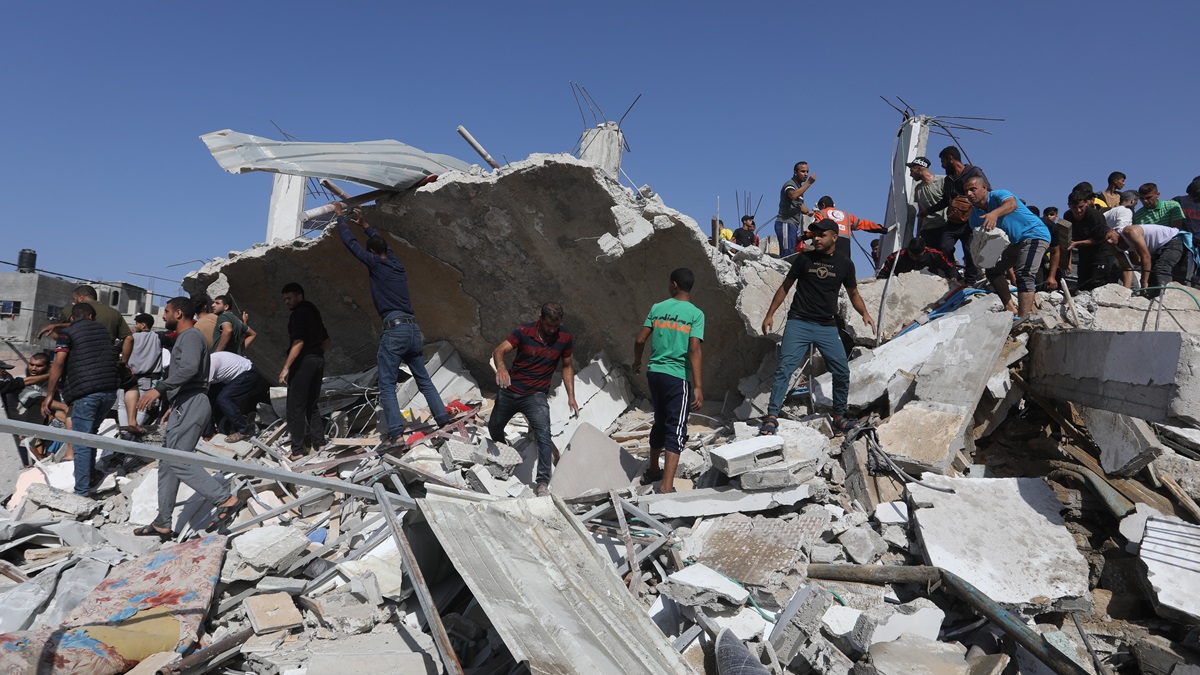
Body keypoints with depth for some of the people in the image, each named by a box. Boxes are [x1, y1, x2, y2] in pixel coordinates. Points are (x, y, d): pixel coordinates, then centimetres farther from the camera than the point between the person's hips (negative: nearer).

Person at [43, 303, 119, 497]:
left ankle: (82, 492, -3)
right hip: (110, 390, 5)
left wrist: (49, 395, -4)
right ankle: (89, 474, 27)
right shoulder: (102, 329, 20)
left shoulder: (67, 332, 5)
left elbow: (58, 364, -5)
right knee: (90, 433, 24)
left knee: (81, 443, -2)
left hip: (85, 392, -5)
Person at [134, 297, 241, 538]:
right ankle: (162, 524, 14)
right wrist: (172, 406, 26)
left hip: (190, 405, -11)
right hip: (184, 406, 11)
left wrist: (159, 389, -26)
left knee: (178, 461, -16)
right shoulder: (185, 337, 26)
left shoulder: (191, 335, -7)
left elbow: (189, 367, -25)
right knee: (167, 464, 10)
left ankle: (225, 500, -17)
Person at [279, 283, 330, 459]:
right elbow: (326, 342, 22)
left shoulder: (298, 313, -10)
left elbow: (299, 342, -21)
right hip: (318, 360, 9)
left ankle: (298, 450, -3)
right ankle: (319, 442, 18)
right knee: (311, 404, 17)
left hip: (303, 361, -9)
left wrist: (286, 367, -21)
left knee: (296, 406, -3)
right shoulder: (314, 312, 17)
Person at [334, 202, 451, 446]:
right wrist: (365, 224, 48)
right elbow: (383, 243, 37)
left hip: (394, 330, -6)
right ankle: (444, 420, 8)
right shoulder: (398, 263, 17)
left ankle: (394, 431, -12)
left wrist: (340, 216, 24)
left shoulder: (375, 263, 1)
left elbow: (350, 242, 9)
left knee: (387, 384, -3)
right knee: (424, 380, 13)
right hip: (414, 329, 6)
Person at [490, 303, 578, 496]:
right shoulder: (524, 331, -13)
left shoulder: (565, 338, -8)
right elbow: (499, 350, -21)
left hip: (535, 396, -1)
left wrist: (571, 396, -2)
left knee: (544, 436, -22)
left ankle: (543, 483, -16)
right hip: (509, 391, 1)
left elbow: (567, 366, 5)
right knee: (494, 428, 21)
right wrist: (501, 367, -44)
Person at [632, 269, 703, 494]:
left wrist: (637, 362, 23)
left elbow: (640, 340, 3)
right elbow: (694, 350, -16)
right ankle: (666, 486, -9)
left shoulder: (657, 308, 4)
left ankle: (653, 471, 38)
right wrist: (698, 387, -17)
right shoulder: (695, 314, -7)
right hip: (677, 377, -5)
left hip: (654, 373, 5)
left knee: (660, 423, 23)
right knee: (676, 431, -2)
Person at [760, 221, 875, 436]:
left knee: (842, 371, 1)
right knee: (784, 368, -12)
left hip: (828, 327, 2)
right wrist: (770, 314, 3)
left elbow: (853, 294, 16)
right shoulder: (804, 258, 3)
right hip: (799, 323, -2)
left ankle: (839, 417, 19)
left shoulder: (845, 264, 6)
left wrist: (865, 313, -3)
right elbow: (785, 287, 9)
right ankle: (772, 417, -11)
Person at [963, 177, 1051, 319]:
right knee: (993, 271, 13)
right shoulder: (975, 216, 1)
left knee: (1023, 275, -25)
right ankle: (1011, 309, 17)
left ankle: (1023, 318, -31)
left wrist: (995, 213, -66)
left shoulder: (998, 195, -20)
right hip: (1014, 243, 9)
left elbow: (1012, 204, -44)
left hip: (1034, 234, -9)